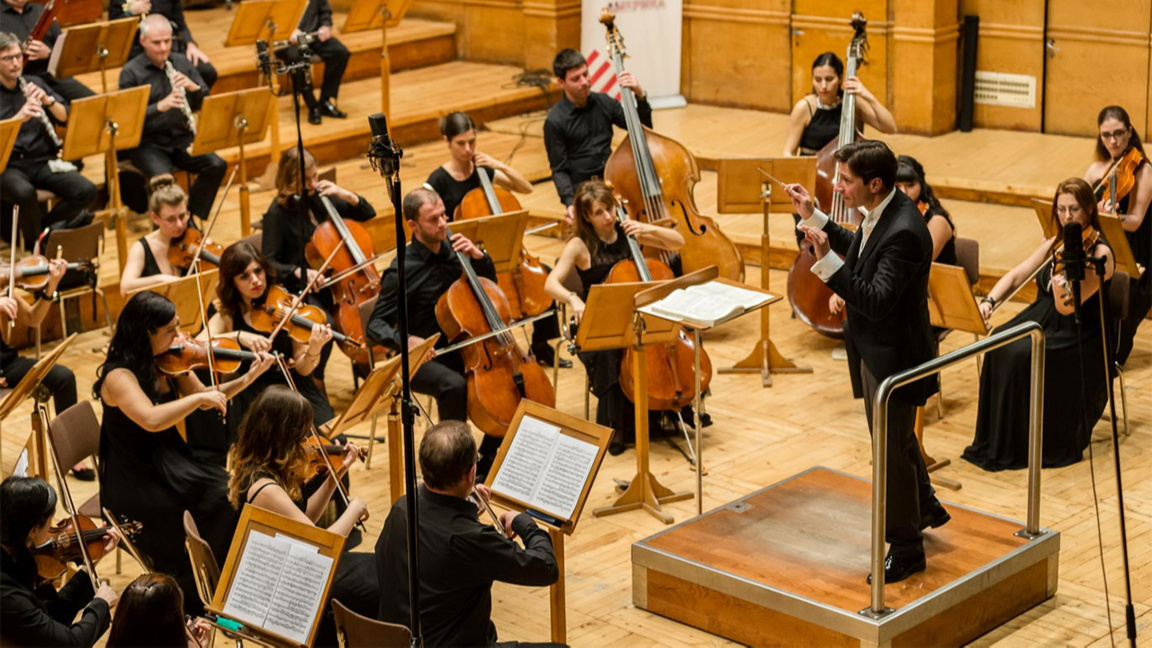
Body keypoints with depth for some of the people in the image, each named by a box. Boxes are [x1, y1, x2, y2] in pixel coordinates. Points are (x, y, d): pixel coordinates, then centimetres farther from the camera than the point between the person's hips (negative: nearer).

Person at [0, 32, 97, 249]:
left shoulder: (35, 84, 13)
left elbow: (66, 118, 8)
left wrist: (48, 100, -11)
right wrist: (18, 117, -26)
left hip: (42, 161, 4)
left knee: (86, 191, -22)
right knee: (25, 192, -37)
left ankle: (46, 225, -3)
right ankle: (37, 245, -13)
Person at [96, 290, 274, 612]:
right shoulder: (118, 376, -21)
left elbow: (204, 399, 14)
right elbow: (152, 420, -38)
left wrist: (249, 378, 0)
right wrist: (199, 397, -29)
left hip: (171, 462, 7)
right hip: (134, 483, -7)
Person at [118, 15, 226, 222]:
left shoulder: (181, 62, 7)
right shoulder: (130, 72, -6)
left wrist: (193, 87, -15)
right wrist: (160, 106, -29)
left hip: (181, 137, 4)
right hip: (147, 142, -4)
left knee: (217, 166, -20)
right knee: (163, 177, -33)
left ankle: (191, 218, -6)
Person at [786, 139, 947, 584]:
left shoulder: (903, 232, -31)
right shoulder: (882, 213, -2)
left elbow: (877, 301, -34)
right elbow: (859, 252, 17)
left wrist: (826, 259, -39)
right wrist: (812, 216, 11)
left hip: (894, 357, -10)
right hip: (874, 349, 10)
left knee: (892, 450, 5)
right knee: (896, 437, 27)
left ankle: (905, 549, 22)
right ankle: (926, 507, 48)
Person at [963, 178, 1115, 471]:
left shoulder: (1100, 254, -13)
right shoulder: (1055, 245, 8)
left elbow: (1067, 308, -21)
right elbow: (1015, 276, 9)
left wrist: (1061, 289, -43)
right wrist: (989, 300, -10)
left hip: (1079, 337, -6)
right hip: (1041, 322, 6)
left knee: (1022, 355, -30)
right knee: (999, 348, -21)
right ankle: (996, 442, -14)